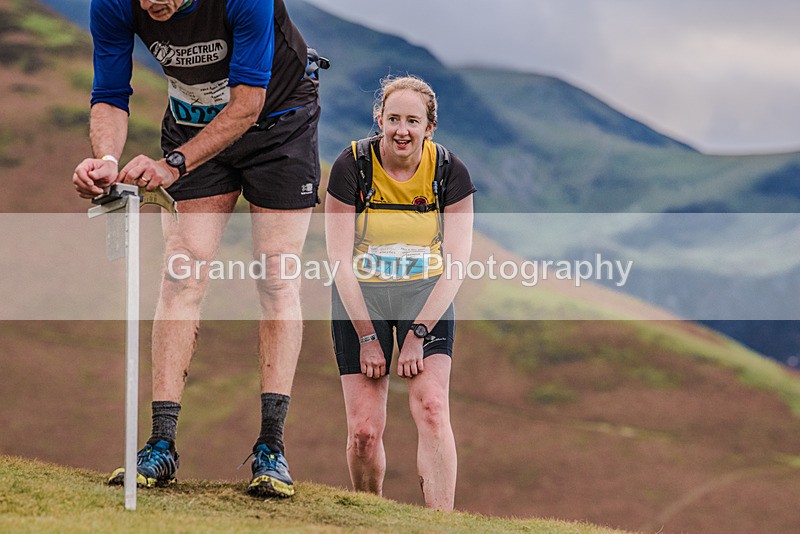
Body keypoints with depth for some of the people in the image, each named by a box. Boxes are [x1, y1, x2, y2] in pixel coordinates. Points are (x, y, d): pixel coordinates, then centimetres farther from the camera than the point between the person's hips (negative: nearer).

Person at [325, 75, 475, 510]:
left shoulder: (450, 172, -11)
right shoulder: (352, 167, -14)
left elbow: (457, 263, -10)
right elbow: (340, 259, -12)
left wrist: (419, 333, -16)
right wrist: (367, 337, -14)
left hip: (426, 296, 0)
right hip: (360, 297, 0)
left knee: (431, 408, -21)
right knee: (364, 430, -9)